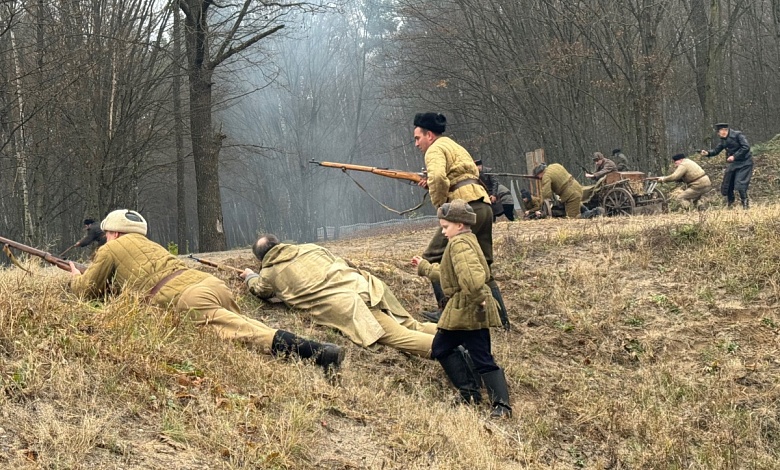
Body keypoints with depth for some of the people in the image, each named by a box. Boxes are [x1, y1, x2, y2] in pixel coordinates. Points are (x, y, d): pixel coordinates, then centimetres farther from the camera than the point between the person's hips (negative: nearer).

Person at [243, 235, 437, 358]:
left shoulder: (269, 274, 16)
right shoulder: (308, 247, 26)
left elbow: (260, 290, 40)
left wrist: (250, 276, 62)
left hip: (345, 305, -5)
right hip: (362, 284, 5)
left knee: (400, 337, -19)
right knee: (412, 327, 4)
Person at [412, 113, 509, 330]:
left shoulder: (435, 149, 0)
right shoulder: (456, 147, 29)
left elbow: (438, 177, -21)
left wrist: (439, 205, -8)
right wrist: (431, 185, 22)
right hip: (485, 207, 9)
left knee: (433, 258, 0)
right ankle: (501, 319, 10)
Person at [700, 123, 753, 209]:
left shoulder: (738, 135, -14)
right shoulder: (724, 140, 9)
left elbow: (746, 147, -19)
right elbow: (716, 150, 12)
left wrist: (734, 156, -21)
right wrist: (708, 153, -8)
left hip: (744, 163, -8)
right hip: (733, 164, 8)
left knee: (740, 185, -16)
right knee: (727, 184, 7)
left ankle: (745, 205, -8)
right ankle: (730, 205, 21)